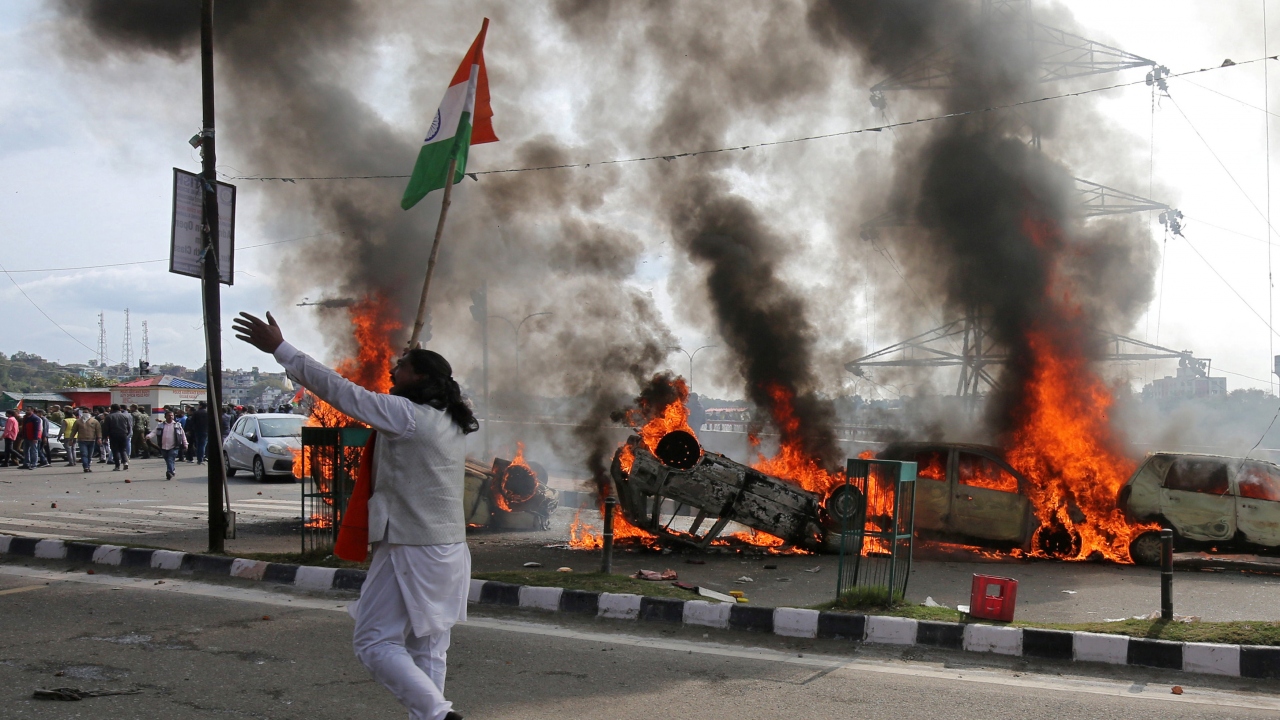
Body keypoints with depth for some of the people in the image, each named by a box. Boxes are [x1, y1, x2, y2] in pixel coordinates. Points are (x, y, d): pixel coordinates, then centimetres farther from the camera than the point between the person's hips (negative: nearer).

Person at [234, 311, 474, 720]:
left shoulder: (404, 413, -13)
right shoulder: (453, 423, 11)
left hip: (411, 550, -8)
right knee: (427, 649, 12)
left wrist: (279, 348, -5)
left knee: (374, 643, -2)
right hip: (450, 549, 8)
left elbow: (337, 389, -11)